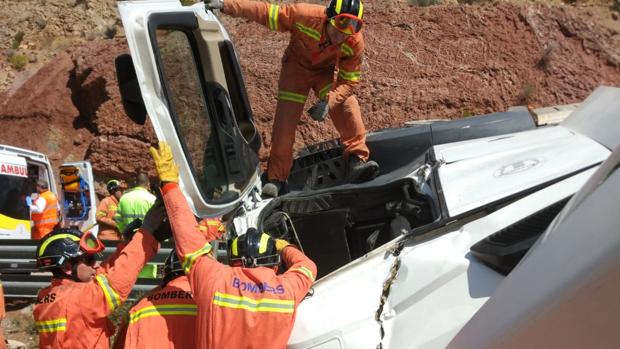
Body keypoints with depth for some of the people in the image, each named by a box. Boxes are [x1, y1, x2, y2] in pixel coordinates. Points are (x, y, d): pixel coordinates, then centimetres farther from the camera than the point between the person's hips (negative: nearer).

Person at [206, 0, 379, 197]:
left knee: (348, 106, -20)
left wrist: (329, 101, -38)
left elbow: (350, 80, -20)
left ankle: (357, 162, -14)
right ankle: (276, 178, 3)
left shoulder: (355, 43, -27)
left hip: (326, 70, 2)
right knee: (285, 121, -8)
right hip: (297, 65, -1)